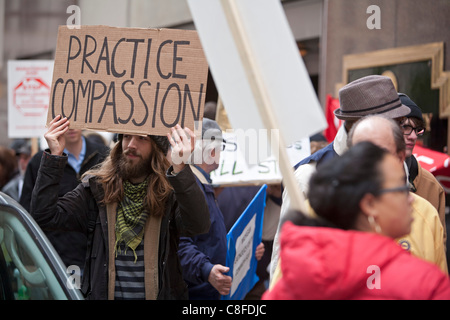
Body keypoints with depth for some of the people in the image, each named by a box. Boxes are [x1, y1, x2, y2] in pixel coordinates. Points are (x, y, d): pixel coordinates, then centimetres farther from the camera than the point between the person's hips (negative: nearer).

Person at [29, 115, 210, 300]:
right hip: (101, 294, 2)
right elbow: (44, 216, -1)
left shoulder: (170, 193, 1)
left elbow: (199, 226, -18)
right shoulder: (96, 188, 7)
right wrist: (54, 156, -5)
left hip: (158, 294, -2)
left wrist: (180, 169, -29)